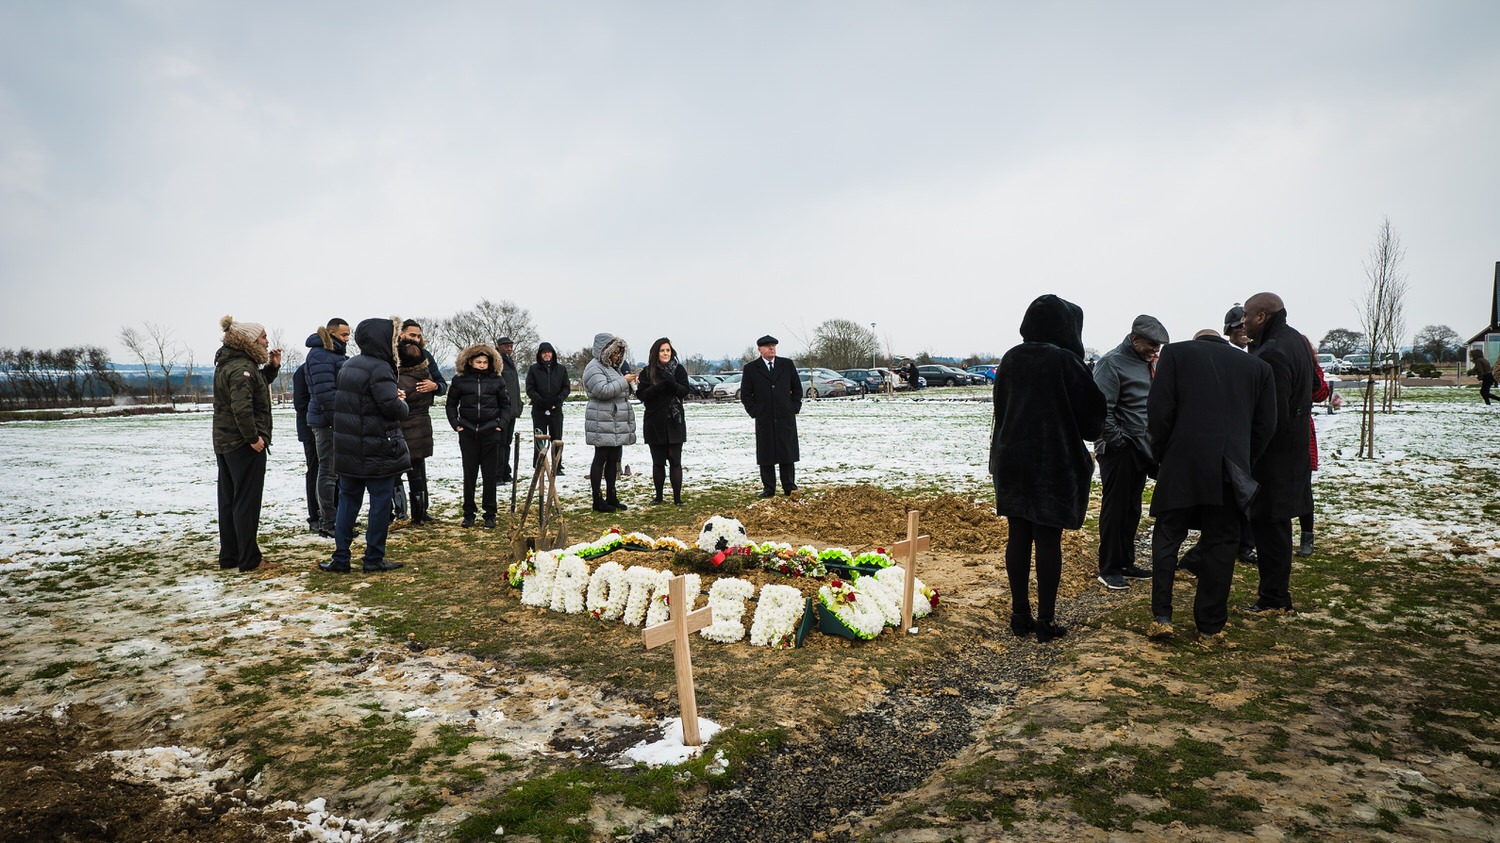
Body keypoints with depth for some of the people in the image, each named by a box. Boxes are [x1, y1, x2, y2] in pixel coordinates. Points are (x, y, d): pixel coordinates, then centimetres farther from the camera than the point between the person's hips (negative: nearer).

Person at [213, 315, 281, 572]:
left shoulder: (227, 365, 12)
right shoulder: (242, 367, -19)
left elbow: (257, 386, 24)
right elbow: (241, 405, -29)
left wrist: (272, 367, 10)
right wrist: (253, 437, -23)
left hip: (224, 443, 10)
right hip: (244, 445, -10)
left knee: (228, 500, 14)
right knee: (246, 501, -2)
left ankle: (228, 556, 23)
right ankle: (248, 559, 4)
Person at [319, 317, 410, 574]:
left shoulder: (348, 366, 12)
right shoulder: (379, 368, -17)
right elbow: (391, 406, -23)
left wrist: (393, 397, 5)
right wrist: (403, 405, -1)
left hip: (349, 451, 8)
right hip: (378, 451, -8)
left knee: (348, 501, 13)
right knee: (380, 502, 3)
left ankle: (340, 558, 15)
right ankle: (373, 558, 9)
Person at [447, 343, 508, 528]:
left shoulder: (496, 380, 5)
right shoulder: (460, 380, 3)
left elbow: (505, 404, 13)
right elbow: (451, 404, 13)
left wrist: (501, 423, 1)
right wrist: (455, 423, 2)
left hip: (491, 432, 0)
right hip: (468, 433, 0)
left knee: (490, 475, 4)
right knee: (469, 474, 5)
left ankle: (490, 514, 13)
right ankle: (469, 513, 16)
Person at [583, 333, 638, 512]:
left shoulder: (612, 367, 22)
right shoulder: (594, 368, -9)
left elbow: (619, 391, 29)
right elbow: (602, 391, -23)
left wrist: (630, 383, 10)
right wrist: (624, 381, -18)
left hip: (617, 423, 9)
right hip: (603, 423, -9)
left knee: (614, 459, 11)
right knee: (601, 459, -5)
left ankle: (611, 497, 19)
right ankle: (597, 500, -1)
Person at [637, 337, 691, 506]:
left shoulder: (678, 369, 4)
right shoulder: (647, 372, 3)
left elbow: (685, 391, -4)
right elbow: (641, 394, -5)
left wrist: (673, 385, -25)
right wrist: (659, 387, -20)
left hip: (674, 422, -1)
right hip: (654, 423, 1)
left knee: (675, 461, -3)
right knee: (658, 462, 9)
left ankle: (677, 497, 4)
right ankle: (659, 496, 20)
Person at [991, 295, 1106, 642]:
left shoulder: (1010, 359, 4)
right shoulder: (1064, 361, -13)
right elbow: (1091, 409, -6)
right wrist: (1090, 432, 14)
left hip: (1012, 460, 5)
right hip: (1054, 463, -5)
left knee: (1018, 537, 9)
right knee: (1048, 539, 2)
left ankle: (1020, 615, 16)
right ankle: (1046, 620, 9)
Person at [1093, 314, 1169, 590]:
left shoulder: (1144, 363, 13)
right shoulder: (1112, 362, -13)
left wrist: (1149, 446, 12)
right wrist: (1117, 440, -16)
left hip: (1139, 450, 8)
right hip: (1118, 450, -8)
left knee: (1132, 509, 14)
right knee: (1115, 508, -2)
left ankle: (1125, 562, 24)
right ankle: (1108, 569, 6)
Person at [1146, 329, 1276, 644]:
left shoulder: (1177, 353, 6)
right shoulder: (1257, 367, 14)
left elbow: (1159, 409, -4)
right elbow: (1265, 425, 10)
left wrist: (1161, 453, 7)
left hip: (1182, 464, -2)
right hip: (1230, 471, 2)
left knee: (1167, 536, 9)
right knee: (1220, 545, 9)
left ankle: (1161, 616, 5)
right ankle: (1211, 628, 15)